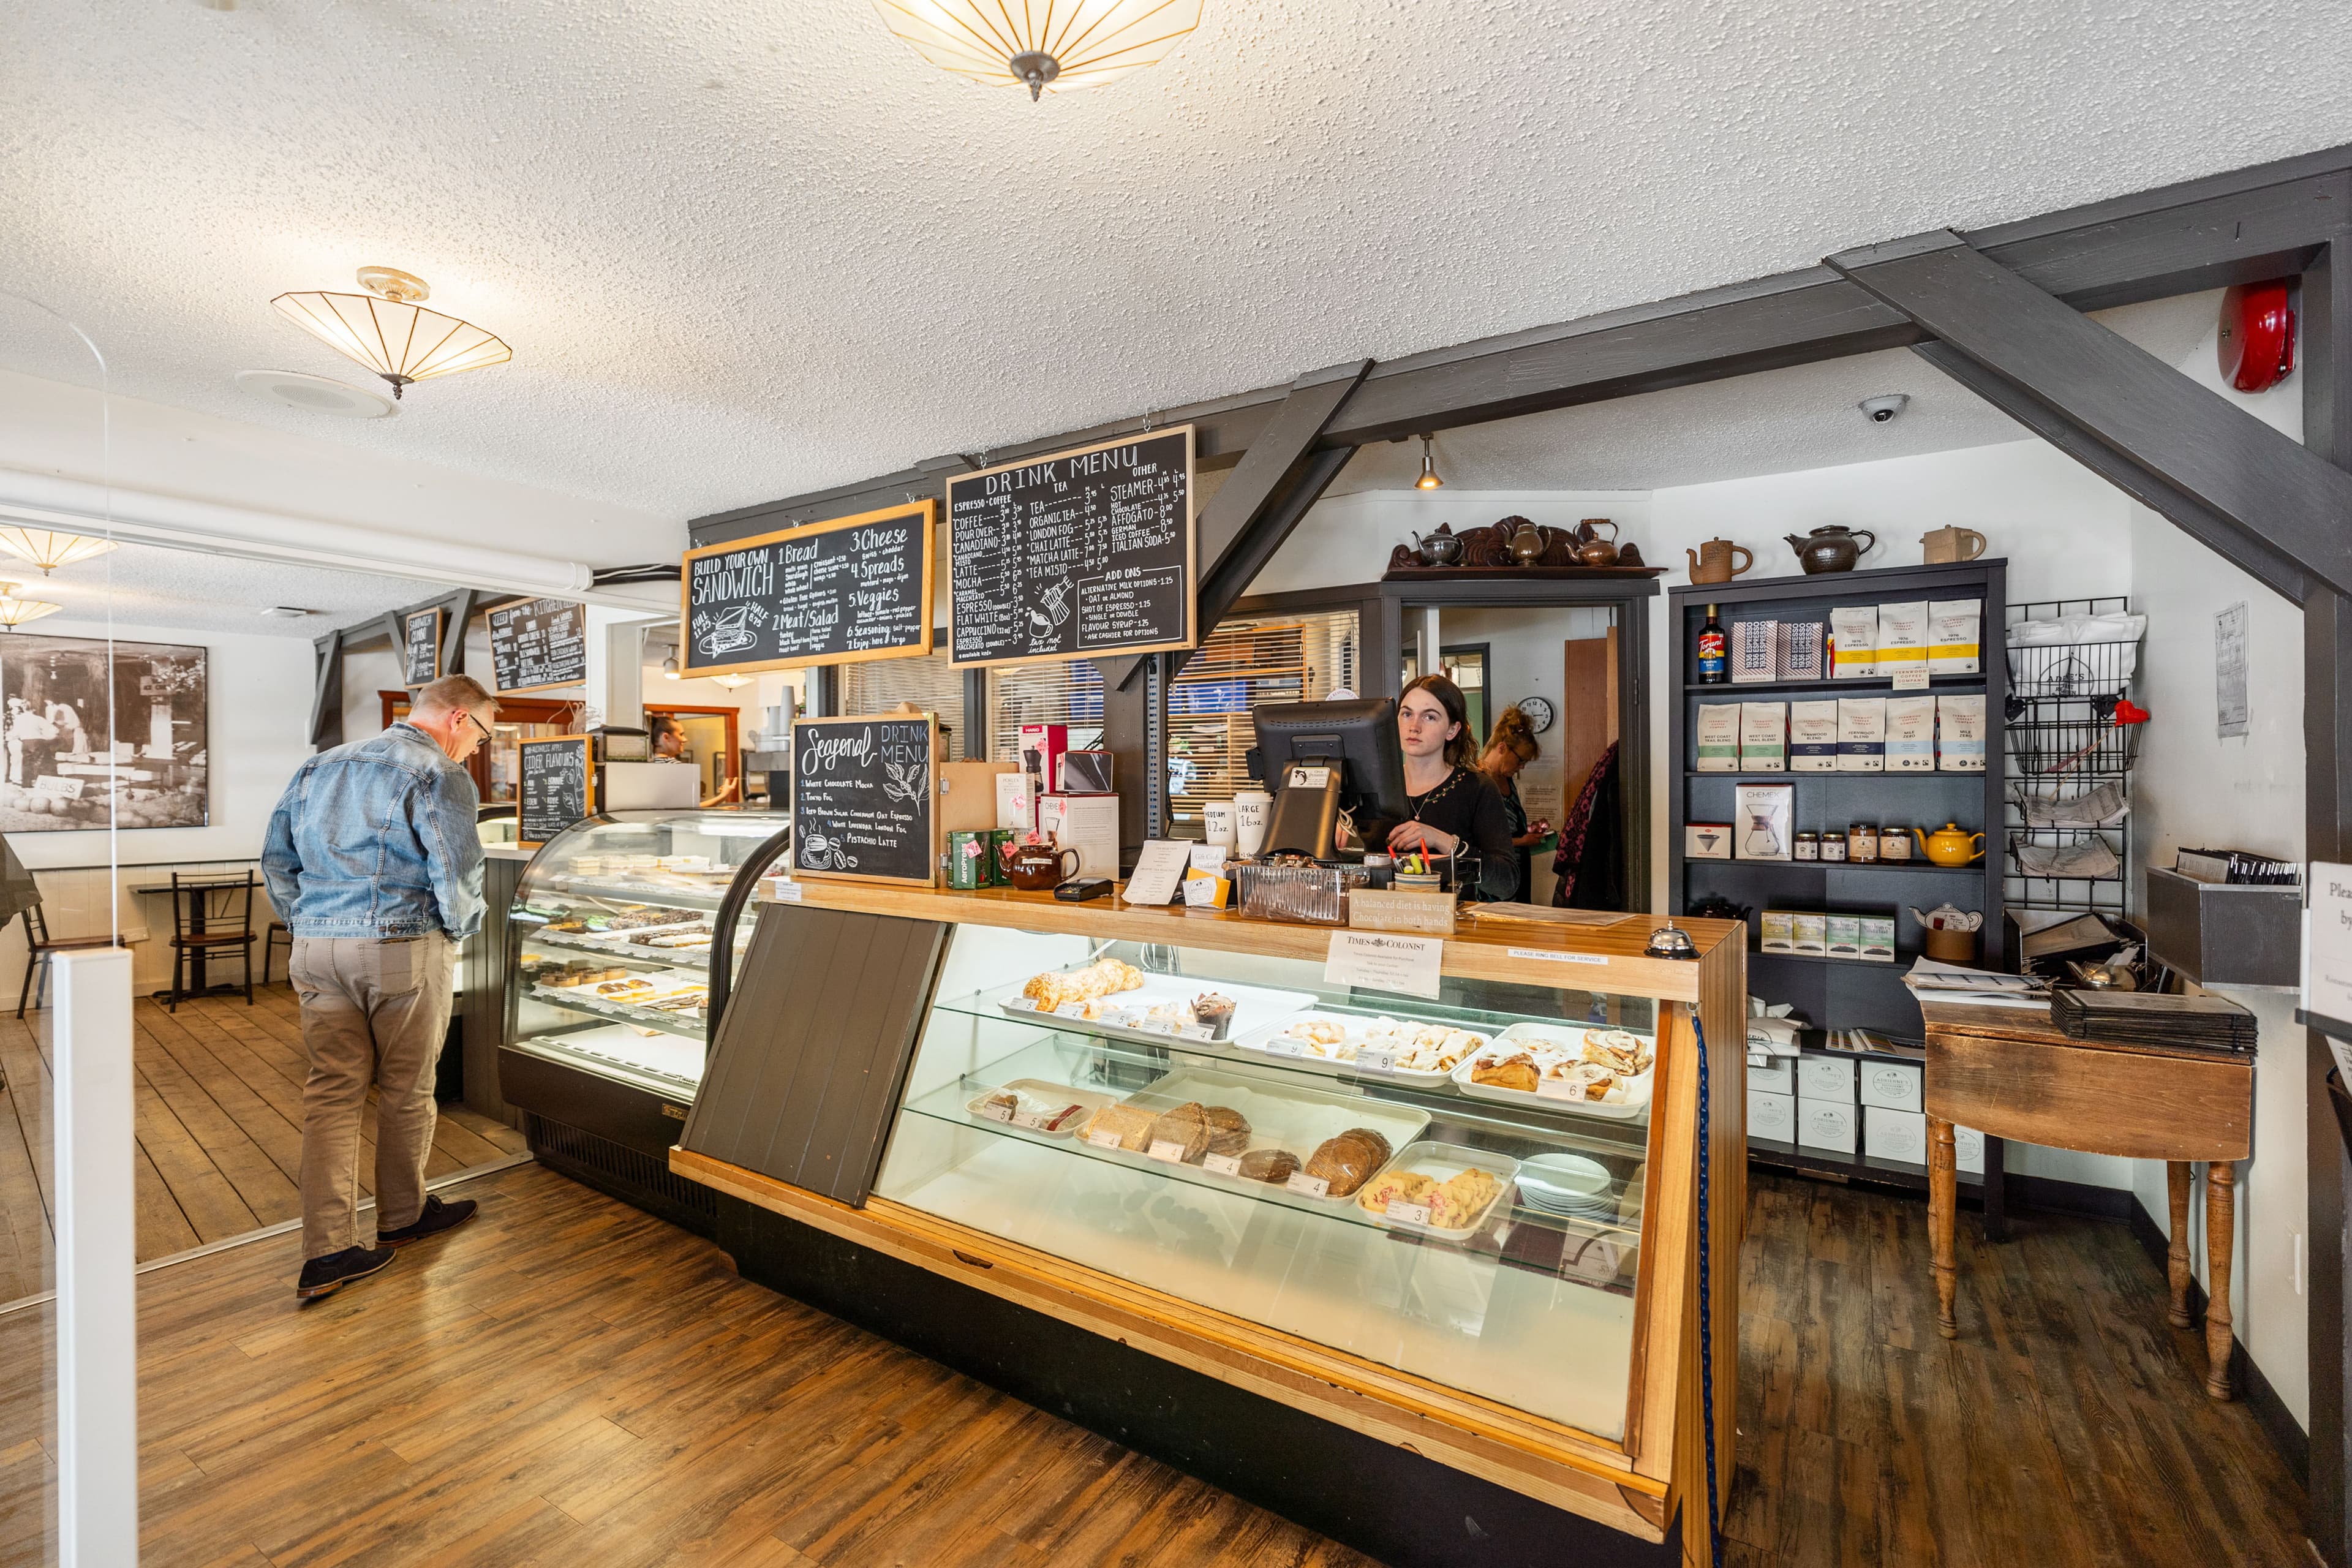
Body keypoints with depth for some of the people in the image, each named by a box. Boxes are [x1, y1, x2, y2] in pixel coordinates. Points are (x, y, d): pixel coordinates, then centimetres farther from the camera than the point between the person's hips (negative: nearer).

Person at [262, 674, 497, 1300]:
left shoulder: (320, 766, 14)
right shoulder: (439, 774, -12)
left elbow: (276, 857, 15)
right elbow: (457, 873, -18)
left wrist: (307, 925, 19)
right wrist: (461, 927, 1)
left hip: (315, 950, 7)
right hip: (403, 949, -6)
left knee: (331, 1092, 9)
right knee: (406, 1090, 10)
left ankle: (325, 1253, 9)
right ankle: (402, 1217, 28)